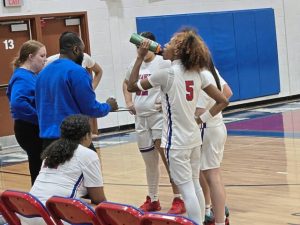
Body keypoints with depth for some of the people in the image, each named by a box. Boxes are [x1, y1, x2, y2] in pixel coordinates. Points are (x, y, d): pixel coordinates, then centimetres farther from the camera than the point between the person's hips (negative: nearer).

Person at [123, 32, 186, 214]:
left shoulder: (163, 63, -10)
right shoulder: (135, 65, 9)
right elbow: (126, 84, 27)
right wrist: (128, 102, 13)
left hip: (159, 116, -6)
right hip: (141, 118, 6)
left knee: (168, 158, -7)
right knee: (150, 162, 14)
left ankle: (179, 200, 1)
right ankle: (153, 200, 25)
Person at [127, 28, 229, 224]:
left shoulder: (166, 73, -14)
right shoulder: (197, 73, 5)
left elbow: (132, 86, -4)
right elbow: (223, 101, 5)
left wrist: (140, 58, -2)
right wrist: (201, 119, 7)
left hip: (176, 141, -7)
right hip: (194, 138, 7)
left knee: (187, 190, -5)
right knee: (195, 186, 17)